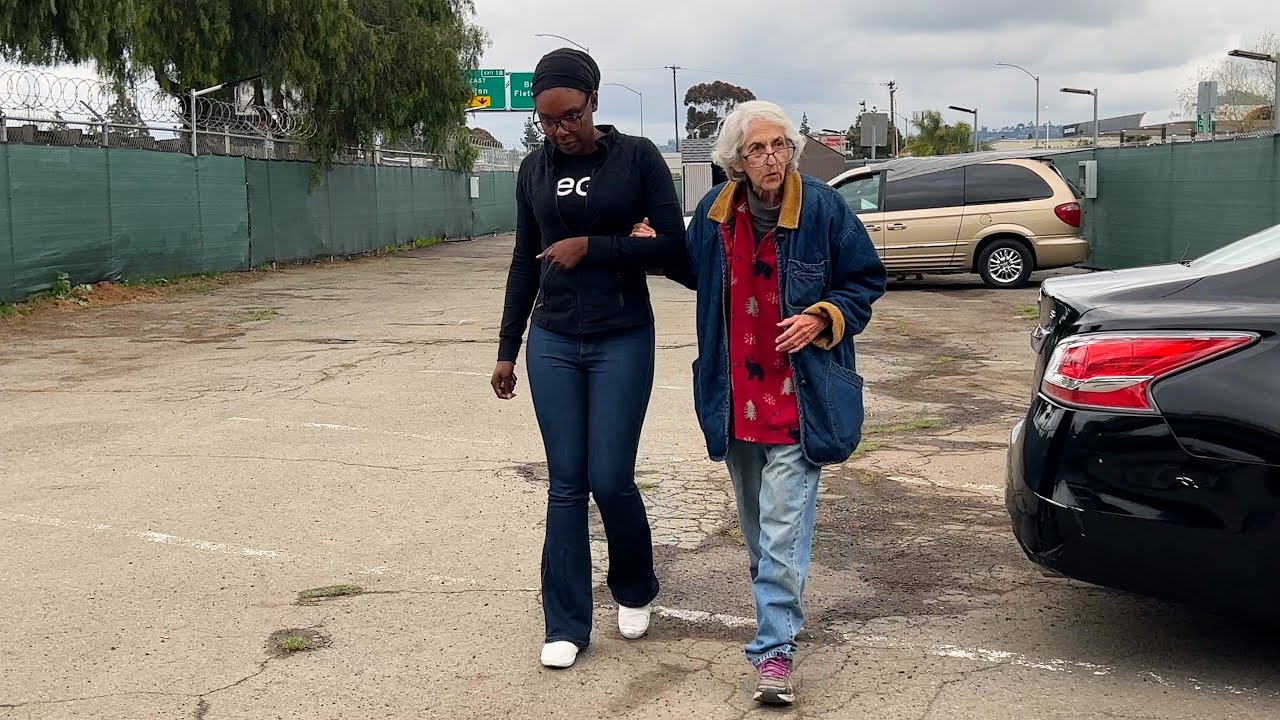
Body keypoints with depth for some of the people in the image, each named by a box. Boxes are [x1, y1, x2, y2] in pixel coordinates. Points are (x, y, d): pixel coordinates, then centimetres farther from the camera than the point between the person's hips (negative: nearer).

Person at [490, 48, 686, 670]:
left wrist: (592, 248, -14)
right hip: (552, 344, 3)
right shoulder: (534, 169, 6)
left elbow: (672, 243, -8)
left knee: (610, 479, -2)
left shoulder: (637, 157, -5)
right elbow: (524, 262, 11)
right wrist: (507, 350, 11)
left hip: (622, 343, -3)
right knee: (566, 484, 3)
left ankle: (635, 590, 27)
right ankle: (566, 625, 12)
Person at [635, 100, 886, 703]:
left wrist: (821, 319, -15)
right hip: (735, 397, 5)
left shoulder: (823, 207, -9)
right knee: (754, 522, 18)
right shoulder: (714, 212, 3)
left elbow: (865, 282, 0)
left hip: (798, 397, -5)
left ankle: (775, 650, -5)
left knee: (783, 527, -9)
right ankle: (777, 606, 40)